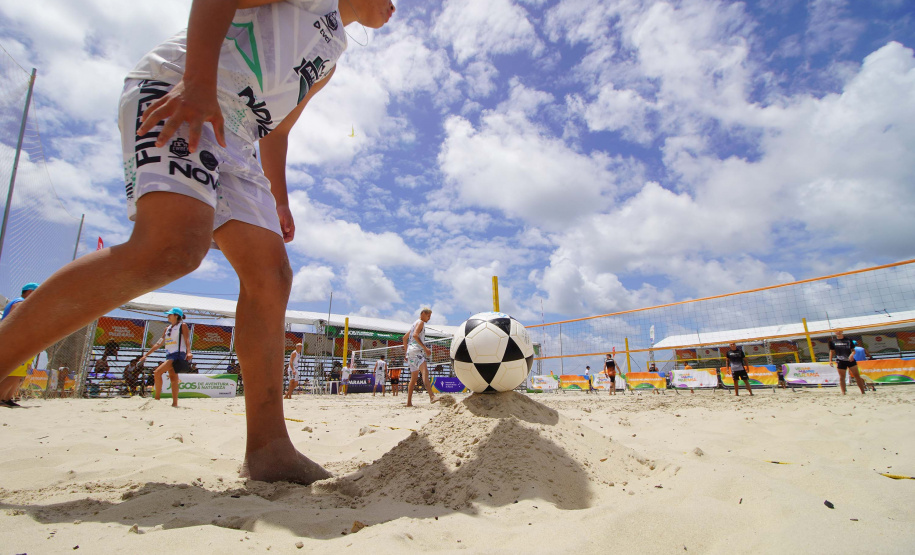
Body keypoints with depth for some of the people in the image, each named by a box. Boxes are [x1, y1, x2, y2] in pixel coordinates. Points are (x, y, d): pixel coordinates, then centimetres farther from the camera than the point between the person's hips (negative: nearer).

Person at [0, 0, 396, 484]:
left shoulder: (331, 57, 32)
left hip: (234, 138, 8)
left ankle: (267, 448, -5)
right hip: (177, 91, -7)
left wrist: (279, 199, 21)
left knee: (270, 276, -7)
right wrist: (198, 81, -21)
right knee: (173, 246, -32)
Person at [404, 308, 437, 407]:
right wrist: (425, 348, -22)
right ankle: (432, 396, -46)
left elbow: (405, 338, 32)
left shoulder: (415, 323, 29)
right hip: (416, 351, -11)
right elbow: (415, 335, -18)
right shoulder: (420, 322, 0)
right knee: (425, 371, -27)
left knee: (414, 377, 13)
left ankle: (409, 402, 14)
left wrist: (407, 352, 31)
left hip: (410, 351, 11)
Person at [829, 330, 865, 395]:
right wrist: (830, 360, 3)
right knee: (842, 377, 0)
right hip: (840, 361, 0)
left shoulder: (848, 340, 4)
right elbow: (832, 351, 11)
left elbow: (853, 350, 6)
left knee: (857, 375, 0)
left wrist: (852, 354, -16)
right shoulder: (833, 342, 5)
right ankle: (843, 393, 4)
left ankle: (863, 392, 9)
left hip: (850, 360, 0)